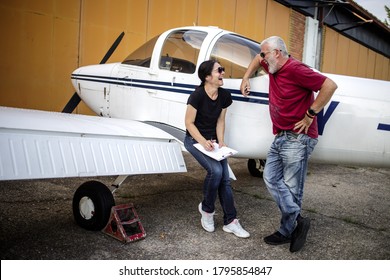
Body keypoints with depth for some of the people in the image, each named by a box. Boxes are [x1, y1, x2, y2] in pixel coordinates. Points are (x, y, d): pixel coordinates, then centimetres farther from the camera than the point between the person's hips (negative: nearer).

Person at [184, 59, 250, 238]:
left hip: (212, 141, 5)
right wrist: (203, 142, -25)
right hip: (194, 140, -5)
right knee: (215, 170, -24)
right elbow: (189, 123, -15)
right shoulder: (197, 96, -21)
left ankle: (230, 221, 6)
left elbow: (220, 121, 4)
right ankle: (206, 209, 1)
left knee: (225, 179, -4)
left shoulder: (224, 96, -4)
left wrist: (220, 142, -7)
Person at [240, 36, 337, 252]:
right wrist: (246, 78, 22)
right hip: (280, 137, 9)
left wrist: (310, 115, -17)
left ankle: (287, 231, 12)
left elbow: (330, 85, -20)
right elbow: (257, 59, 34)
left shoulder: (295, 69, -15)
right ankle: (298, 220, 11)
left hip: (297, 138, -9)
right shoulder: (273, 67, 12)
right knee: (271, 178, 3)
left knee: (291, 188, -2)